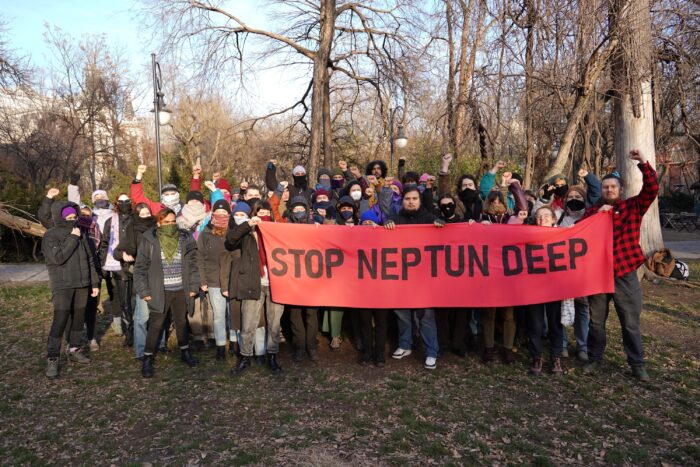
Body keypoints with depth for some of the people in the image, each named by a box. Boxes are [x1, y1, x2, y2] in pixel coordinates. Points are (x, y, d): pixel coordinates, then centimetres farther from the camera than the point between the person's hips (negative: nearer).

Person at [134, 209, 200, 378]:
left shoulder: (185, 239, 1)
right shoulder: (149, 240, -6)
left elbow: (193, 264, 5)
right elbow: (140, 267, -4)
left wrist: (194, 287, 1)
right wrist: (144, 291, -8)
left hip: (181, 291, 3)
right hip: (159, 292, -3)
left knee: (182, 323, 17)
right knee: (155, 326, 1)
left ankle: (185, 352, 35)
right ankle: (147, 360, 14)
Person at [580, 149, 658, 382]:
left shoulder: (632, 206, 3)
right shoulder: (593, 210, 8)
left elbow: (652, 189, -11)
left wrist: (643, 163, -18)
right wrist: (597, 215, -14)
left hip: (625, 273, -2)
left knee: (631, 322, 7)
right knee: (596, 320, 12)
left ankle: (637, 363, 21)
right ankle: (595, 358, 26)